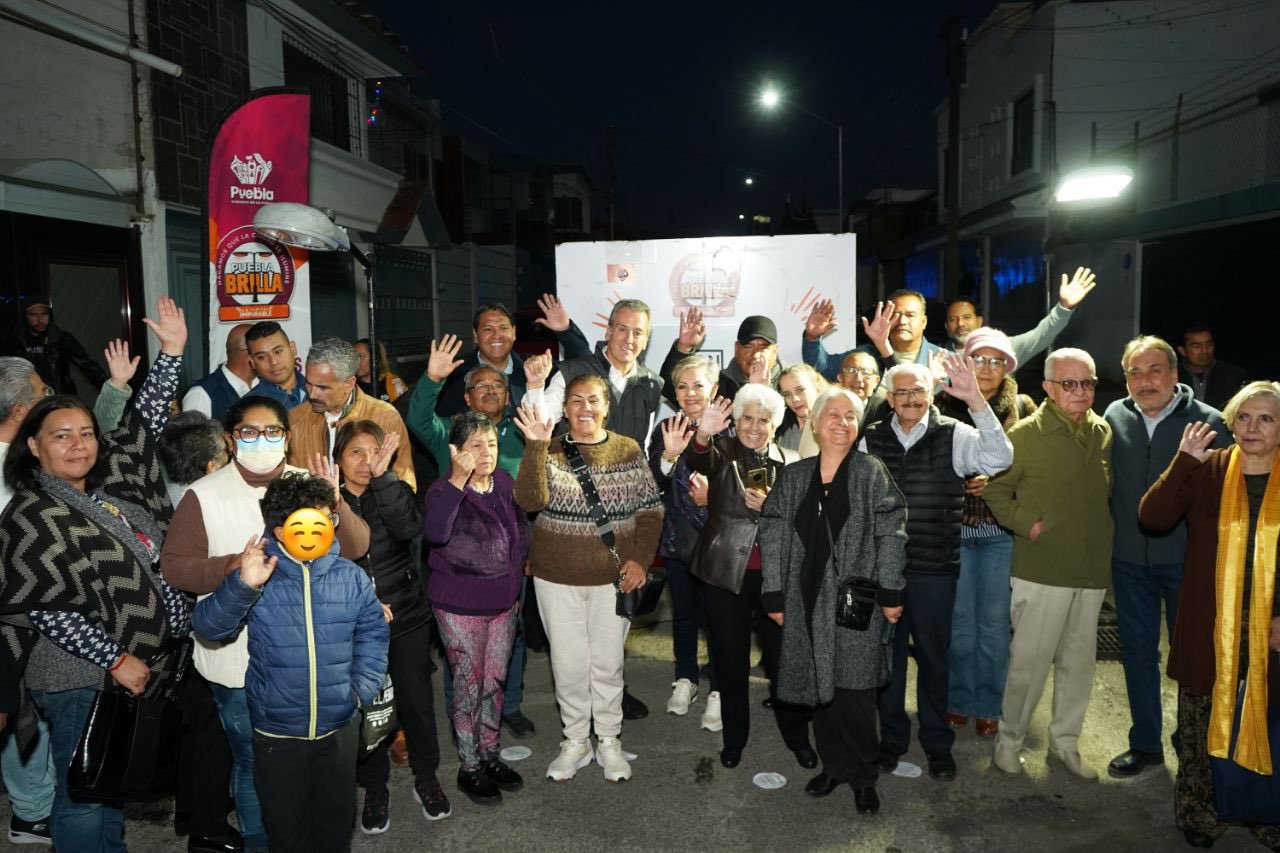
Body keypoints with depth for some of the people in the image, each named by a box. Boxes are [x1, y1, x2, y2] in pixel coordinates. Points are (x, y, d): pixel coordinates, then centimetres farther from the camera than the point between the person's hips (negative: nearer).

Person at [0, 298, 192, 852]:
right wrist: (115, 659, -19)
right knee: (83, 797, 4)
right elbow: (47, 607, -18)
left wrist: (171, 352, 1)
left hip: (136, 668, 7)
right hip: (82, 678, -7)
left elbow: (144, 425, 7)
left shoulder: (111, 484, 5)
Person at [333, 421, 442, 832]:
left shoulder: (395, 492, -2)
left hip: (407, 618, 1)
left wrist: (382, 475, -29)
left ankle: (426, 777, 32)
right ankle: (375, 790, 29)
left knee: (416, 701, 10)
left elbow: (410, 526, -24)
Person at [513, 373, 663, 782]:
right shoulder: (550, 451, -3)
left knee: (608, 662, 12)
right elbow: (530, 500, -20)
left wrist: (641, 559, -9)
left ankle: (608, 740, 31)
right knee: (568, 663, 9)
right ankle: (575, 740, 30)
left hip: (613, 577, 0)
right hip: (557, 577, 0)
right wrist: (536, 445, -29)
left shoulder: (628, 451, -1)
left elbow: (650, 509, 1)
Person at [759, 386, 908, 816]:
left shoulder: (871, 472, -2)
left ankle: (862, 776, 19)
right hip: (809, 600, 3)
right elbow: (773, 536, 5)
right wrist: (774, 596, 2)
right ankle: (833, 764, 28)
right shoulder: (793, 477, 6)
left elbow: (891, 534, -4)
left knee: (854, 691, 0)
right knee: (820, 686, 10)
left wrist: (889, 593, -8)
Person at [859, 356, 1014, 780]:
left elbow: (998, 458, -23)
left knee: (933, 655, 13)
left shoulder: (953, 435, -5)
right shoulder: (871, 439, 1)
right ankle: (892, 737, 30)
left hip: (934, 570, -1)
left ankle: (937, 743, 30)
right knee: (888, 654, 13)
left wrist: (975, 399, -34)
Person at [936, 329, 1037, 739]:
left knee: (994, 621, 7)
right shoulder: (947, 404, 1)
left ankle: (988, 705, 22)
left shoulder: (1022, 408, 2)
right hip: (955, 524, 0)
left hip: (1000, 528, 0)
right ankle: (958, 699, 24)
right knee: (959, 618, 8)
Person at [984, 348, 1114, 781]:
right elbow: (995, 489, -3)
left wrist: (1104, 541, 9)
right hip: (1041, 570, -5)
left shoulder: (1103, 433, 7)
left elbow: (1107, 492, 19)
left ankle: (1065, 742, 31)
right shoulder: (1026, 434, -8)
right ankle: (1009, 740, 21)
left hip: (1091, 571, 5)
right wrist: (1028, 524, -13)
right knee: (1029, 662, 1)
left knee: (1079, 663, 15)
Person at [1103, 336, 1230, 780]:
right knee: (1137, 651, 13)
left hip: (1187, 560, -3)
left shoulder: (1208, 422, -10)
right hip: (1130, 559, 3)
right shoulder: (1115, 417, -1)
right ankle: (1145, 744, 29)